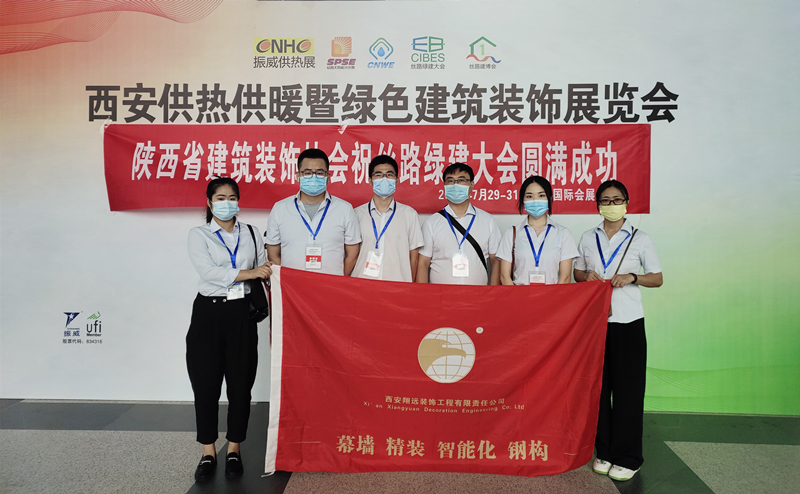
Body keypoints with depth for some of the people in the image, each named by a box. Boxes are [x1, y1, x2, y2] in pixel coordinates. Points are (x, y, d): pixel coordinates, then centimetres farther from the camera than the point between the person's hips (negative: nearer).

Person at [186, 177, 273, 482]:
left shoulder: (251, 234, 11)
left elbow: (264, 272, 13)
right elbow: (209, 272, -13)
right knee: (206, 384, 2)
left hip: (242, 313, 2)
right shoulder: (199, 235, 2)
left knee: (240, 383, 5)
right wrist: (250, 273, -16)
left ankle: (234, 450, 20)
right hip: (209, 312, -2)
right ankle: (208, 453, 17)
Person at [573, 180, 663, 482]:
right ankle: (605, 451, 19)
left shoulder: (640, 239, 2)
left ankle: (628, 458, 12)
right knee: (598, 386, 6)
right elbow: (577, 274, 17)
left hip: (628, 323, -2)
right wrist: (587, 277, -6)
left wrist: (632, 277, -14)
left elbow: (657, 279, 4)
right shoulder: (588, 239, 10)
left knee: (628, 389, 0)